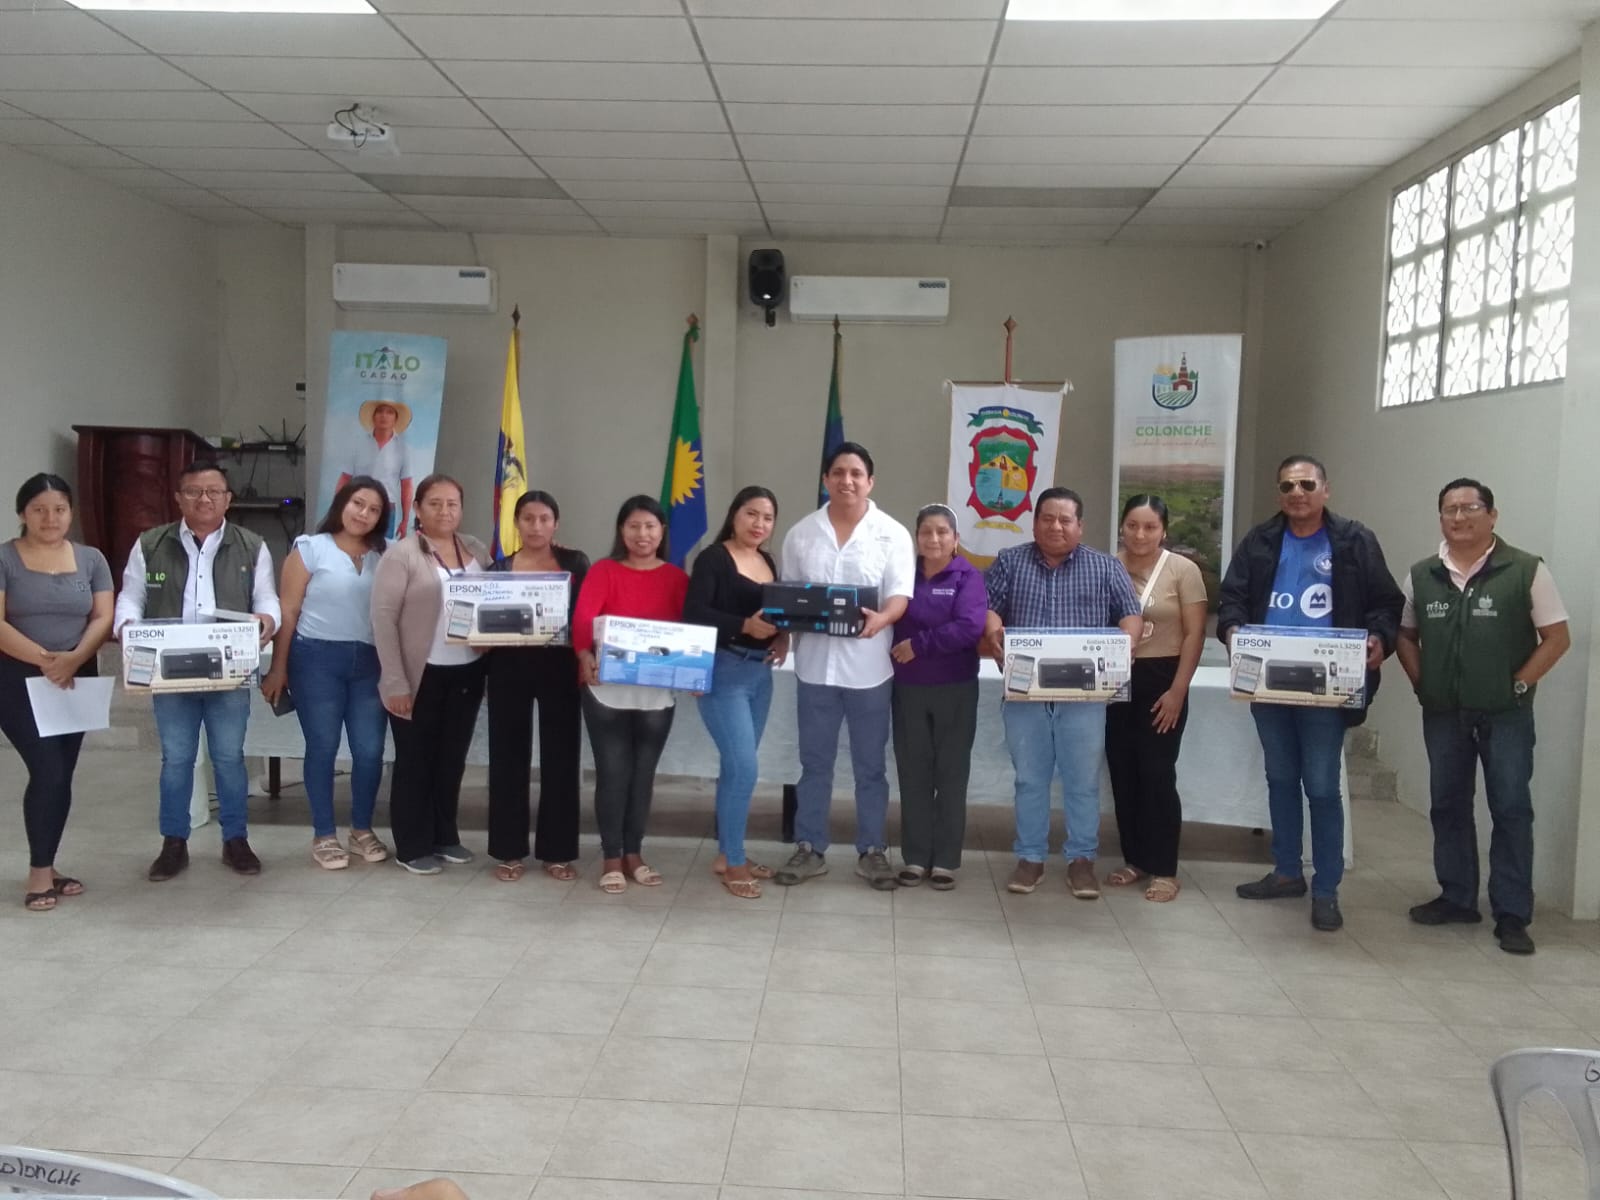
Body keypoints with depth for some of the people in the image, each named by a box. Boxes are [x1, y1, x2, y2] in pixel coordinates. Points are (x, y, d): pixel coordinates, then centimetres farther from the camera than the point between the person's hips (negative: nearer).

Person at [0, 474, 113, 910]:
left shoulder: (91, 559, 7)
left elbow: (103, 618, 0)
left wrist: (74, 658, -18)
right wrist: (42, 658, -24)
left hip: (76, 681, 4)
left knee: (62, 776, 7)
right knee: (48, 771, -11)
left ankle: (46, 868, 20)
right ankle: (39, 873, 1)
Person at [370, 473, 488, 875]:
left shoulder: (477, 550, 8)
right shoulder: (401, 554, -8)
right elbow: (383, 618, -11)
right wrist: (395, 682, -16)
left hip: (467, 672, 5)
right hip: (422, 674, -5)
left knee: (452, 758, 15)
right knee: (415, 760, 6)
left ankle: (445, 836, 29)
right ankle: (413, 847, 17)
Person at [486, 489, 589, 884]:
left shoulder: (576, 563, 4)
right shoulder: (499, 568, 6)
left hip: (560, 667, 0)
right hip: (509, 667, 1)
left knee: (561, 757, 4)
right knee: (509, 756, 5)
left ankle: (557, 851, 15)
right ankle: (509, 850, 15)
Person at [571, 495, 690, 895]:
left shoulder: (676, 578, 6)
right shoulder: (603, 571, -1)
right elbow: (583, 617, -15)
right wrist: (586, 656, -34)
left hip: (657, 692, 2)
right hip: (607, 689, -2)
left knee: (643, 774, 10)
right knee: (612, 773, 1)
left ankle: (633, 853, 24)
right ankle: (611, 858, 14)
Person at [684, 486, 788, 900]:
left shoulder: (769, 562, 14)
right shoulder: (713, 558, -8)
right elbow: (694, 614, -18)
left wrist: (783, 636, -4)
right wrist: (745, 625, -29)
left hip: (761, 673, 7)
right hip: (723, 671, -7)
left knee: (736, 767, 14)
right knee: (743, 768, -10)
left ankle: (727, 852, 25)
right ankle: (733, 862, 3)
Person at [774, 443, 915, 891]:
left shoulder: (892, 534, -1)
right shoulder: (802, 534, 6)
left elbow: (900, 595, -8)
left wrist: (880, 619, -29)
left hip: (868, 667, -2)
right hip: (815, 664, 2)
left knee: (870, 766, 8)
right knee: (814, 763, 10)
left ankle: (872, 852, 19)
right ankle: (809, 849, 20)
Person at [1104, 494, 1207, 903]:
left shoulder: (1183, 570, -3)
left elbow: (1194, 634, -5)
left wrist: (1177, 691, -10)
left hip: (1161, 680, -3)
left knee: (1157, 774, -3)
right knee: (1122, 773, 8)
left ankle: (1164, 869, 6)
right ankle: (1134, 859, 20)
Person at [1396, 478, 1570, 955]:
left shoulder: (1526, 570, -6)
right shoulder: (1421, 576, 6)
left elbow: (1557, 637, -5)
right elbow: (1405, 634, 15)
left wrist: (1518, 684, -10)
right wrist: (1420, 682, 2)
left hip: (1506, 714, -4)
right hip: (1443, 713, 4)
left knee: (1511, 810, 0)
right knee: (1448, 806, 11)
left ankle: (1512, 915, 6)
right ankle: (1457, 898, 24)